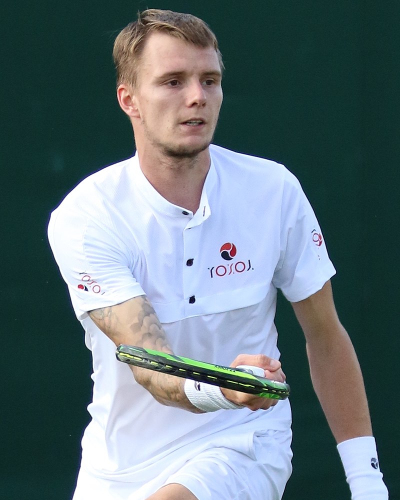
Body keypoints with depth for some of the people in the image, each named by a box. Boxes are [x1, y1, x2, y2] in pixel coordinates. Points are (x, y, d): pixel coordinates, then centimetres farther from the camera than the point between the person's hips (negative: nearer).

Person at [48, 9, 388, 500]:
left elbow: (325, 339, 5)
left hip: (242, 446, -1)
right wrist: (218, 390, -48)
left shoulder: (274, 191, -7)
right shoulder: (83, 219, -15)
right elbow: (151, 368, -25)